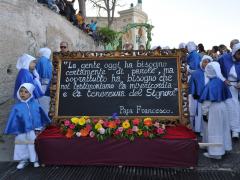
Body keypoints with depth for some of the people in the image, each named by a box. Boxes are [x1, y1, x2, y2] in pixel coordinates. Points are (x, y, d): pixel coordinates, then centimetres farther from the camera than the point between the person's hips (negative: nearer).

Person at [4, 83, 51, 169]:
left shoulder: (35, 105, -5)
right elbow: (13, 120, -2)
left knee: (34, 145, 14)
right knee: (22, 146, 12)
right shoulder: (17, 107, -8)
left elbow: (42, 116, 4)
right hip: (22, 132, 0)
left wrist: (45, 126, 8)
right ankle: (23, 160, 33)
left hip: (34, 131, 0)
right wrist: (14, 131, -4)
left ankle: (36, 159, 32)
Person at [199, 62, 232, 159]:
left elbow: (208, 100, -18)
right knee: (222, 128, 18)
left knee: (214, 130, 2)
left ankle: (215, 152, 11)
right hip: (222, 106, 8)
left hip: (214, 108, -8)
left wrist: (205, 112, -10)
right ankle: (223, 147, 33)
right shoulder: (221, 82, 2)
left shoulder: (211, 84, -20)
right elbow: (225, 96, 10)